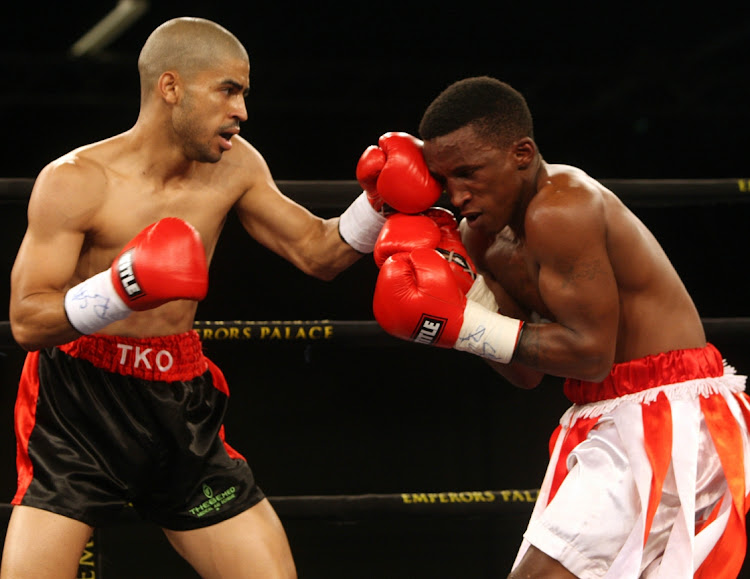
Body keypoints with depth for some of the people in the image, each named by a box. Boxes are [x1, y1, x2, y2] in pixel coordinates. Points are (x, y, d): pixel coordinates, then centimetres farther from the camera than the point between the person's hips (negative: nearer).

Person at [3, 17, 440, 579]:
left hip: (181, 406, 5)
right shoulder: (76, 182, -14)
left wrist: (378, 202, -7)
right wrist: (122, 288, -34)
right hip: (78, 410, -5)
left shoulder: (232, 164, 2)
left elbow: (319, 252, 11)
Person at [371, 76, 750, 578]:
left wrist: (464, 327, -19)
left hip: (667, 419, -10)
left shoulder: (560, 211, -20)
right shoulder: (486, 235, 8)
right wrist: (461, 288, -3)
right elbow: (527, 373, 9)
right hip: (610, 420, 11)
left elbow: (591, 353, -23)